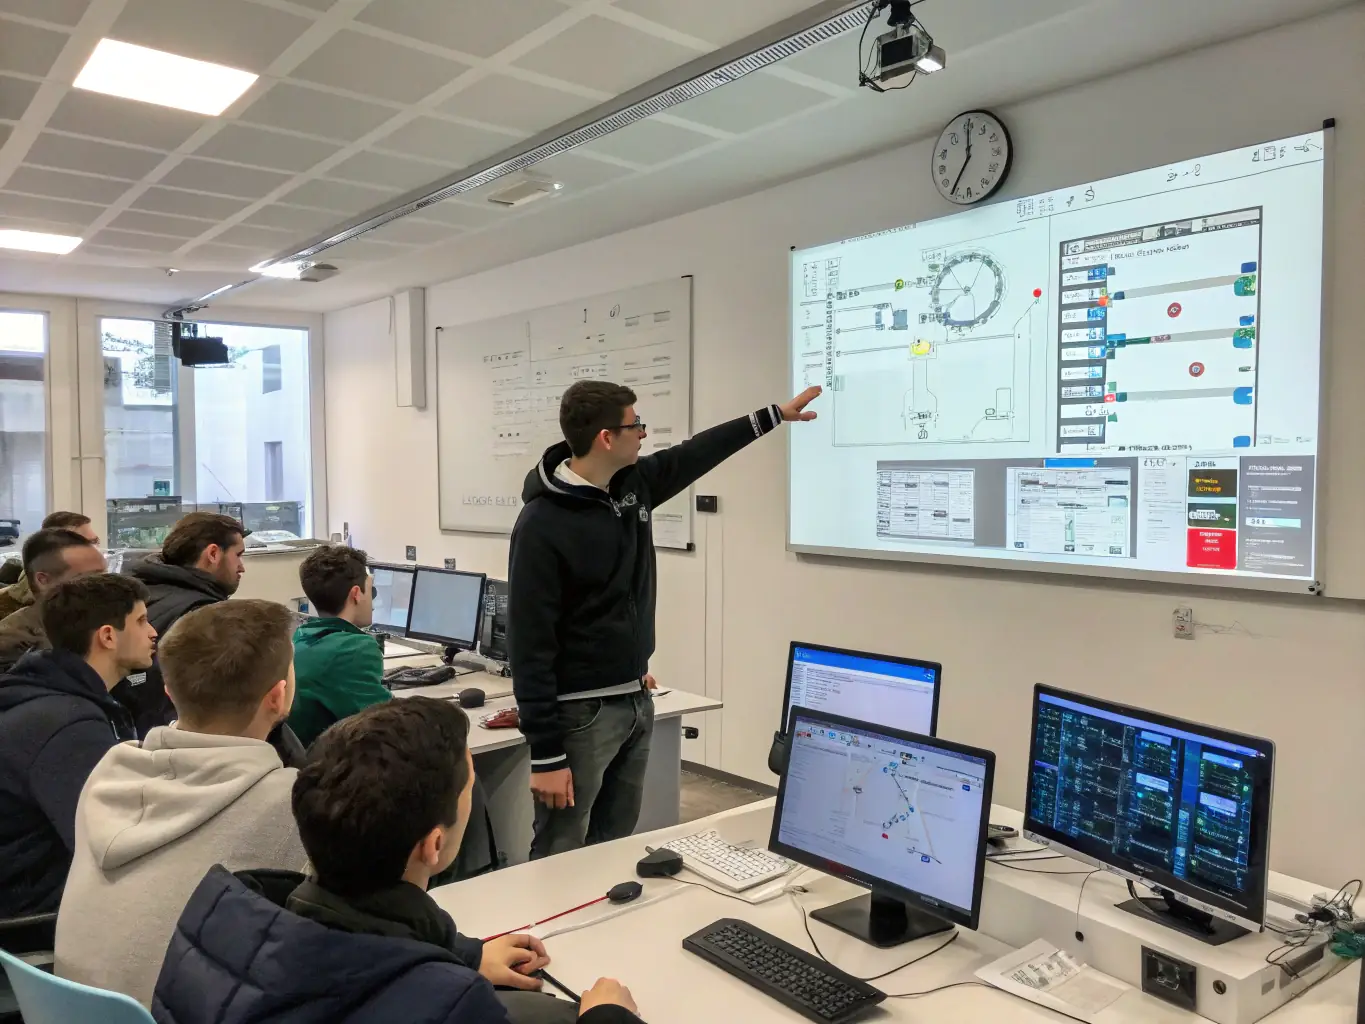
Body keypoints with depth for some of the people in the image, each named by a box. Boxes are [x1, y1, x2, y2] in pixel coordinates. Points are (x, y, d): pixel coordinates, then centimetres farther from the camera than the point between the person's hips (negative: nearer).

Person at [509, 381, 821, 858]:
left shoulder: (633, 483, 3)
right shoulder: (542, 524, -19)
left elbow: (695, 454, 20)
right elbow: (530, 644, -19)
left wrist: (775, 414, 24)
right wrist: (545, 754, -19)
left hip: (636, 703, 8)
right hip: (580, 714, -7)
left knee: (616, 847, 17)